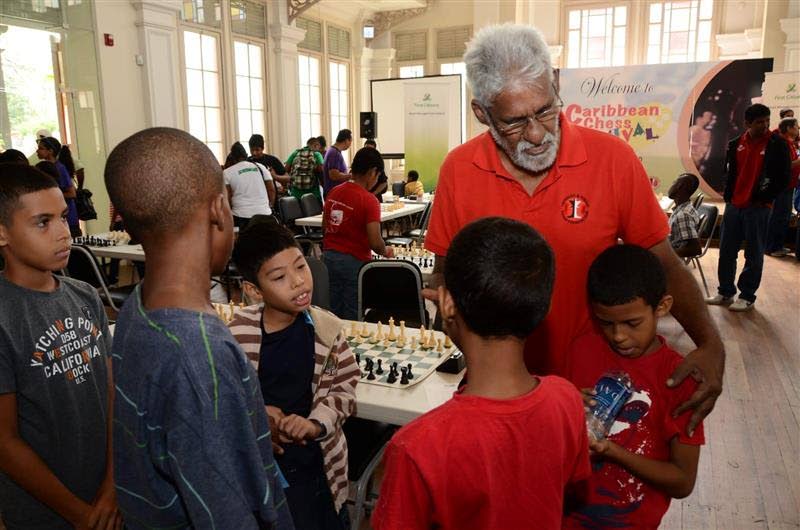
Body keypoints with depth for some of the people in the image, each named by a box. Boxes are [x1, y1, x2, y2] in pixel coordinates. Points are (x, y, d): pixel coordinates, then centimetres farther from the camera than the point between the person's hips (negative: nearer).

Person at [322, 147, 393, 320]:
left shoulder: (334, 192, 3)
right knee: (352, 317, 6)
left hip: (329, 257, 6)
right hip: (355, 262, -6)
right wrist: (385, 252, -1)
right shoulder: (369, 200, -17)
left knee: (332, 314, 15)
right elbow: (375, 242, -21)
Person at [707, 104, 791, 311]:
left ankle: (747, 297, 14)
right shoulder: (736, 144, 6)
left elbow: (783, 179, -5)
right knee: (726, 251, 9)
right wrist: (728, 195, 7)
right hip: (733, 206, 4)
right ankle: (725, 293, 22)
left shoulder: (776, 144, -5)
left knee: (754, 254, 3)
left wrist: (763, 199, -6)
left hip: (757, 208, -4)